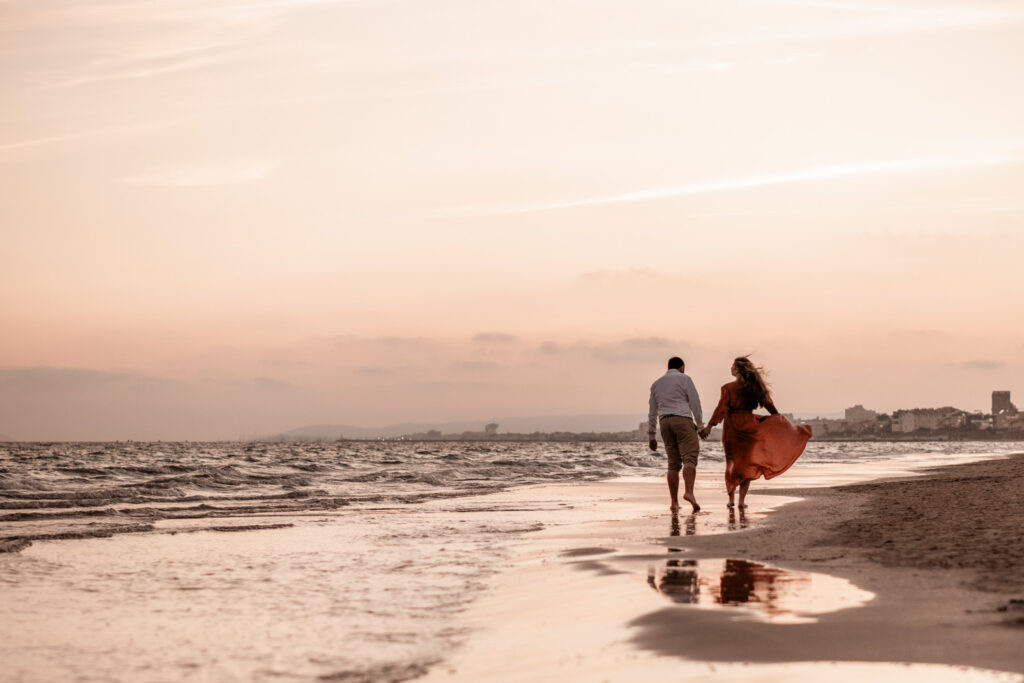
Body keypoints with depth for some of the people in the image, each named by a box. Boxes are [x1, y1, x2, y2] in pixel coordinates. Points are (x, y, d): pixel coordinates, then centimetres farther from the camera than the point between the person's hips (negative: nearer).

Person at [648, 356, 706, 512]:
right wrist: (700, 425, 7)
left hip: (665, 423, 5)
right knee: (690, 458, -12)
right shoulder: (684, 379, 6)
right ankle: (689, 492, -33)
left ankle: (674, 502, -1)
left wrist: (651, 436, 22)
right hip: (683, 420, -5)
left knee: (673, 463, 7)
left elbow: (652, 412, 21)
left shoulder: (656, 384, 21)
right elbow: (695, 403, -1)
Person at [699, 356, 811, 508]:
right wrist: (782, 423, 18)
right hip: (748, 426, 2)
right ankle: (742, 499, 2)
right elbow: (769, 406, 9)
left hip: (732, 428, -2)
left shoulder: (728, 388, -9)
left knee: (731, 462, 11)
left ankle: (731, 498, 12)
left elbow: (721, 409, -12)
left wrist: (709, 426, -9)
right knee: (747, 463, 9)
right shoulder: (755, 387, 2)